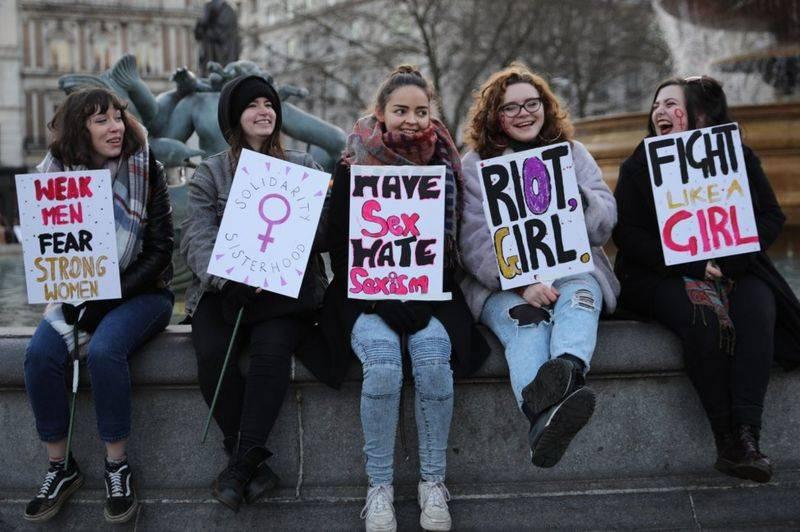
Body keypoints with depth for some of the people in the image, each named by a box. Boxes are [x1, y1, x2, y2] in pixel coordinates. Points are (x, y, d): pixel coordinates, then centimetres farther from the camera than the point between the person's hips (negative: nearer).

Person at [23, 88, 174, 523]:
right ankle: (60, 467, -8)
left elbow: (159, 251, -7)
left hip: (141, 292, -3)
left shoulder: (145, 171, -4)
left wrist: (107, 301, -16)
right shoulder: (56, 174, 4)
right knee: (40, 354, -23)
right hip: (76, 294, 3)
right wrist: (64, 298, -12)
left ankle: (117, 467, -15)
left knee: (104, 351, -32)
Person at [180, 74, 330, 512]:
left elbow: (320, 228, 7)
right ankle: (252, 464, -17)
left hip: (286, 287, 0)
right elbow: (197, 238, -2)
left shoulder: (303, 167, 16)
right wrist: (228, 277, -21)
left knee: (272, 348, -31)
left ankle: (241, 464, -23)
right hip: (224, 290, 1)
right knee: (212, 352, -28)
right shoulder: (210, 173, 13)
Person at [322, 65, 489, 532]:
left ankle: (434, 481, -14)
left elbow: (452, 245, 9)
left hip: (430, 295, 1)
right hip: (367, 295, -1)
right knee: (383, 360, -30)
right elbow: (340, 247, 0)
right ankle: (379, 486, -17)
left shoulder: (444, 167, 7)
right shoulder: (353, 169, 2)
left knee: (433, 356, -28)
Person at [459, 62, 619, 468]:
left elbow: (605, 221, 7)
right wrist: (522, 283, -23)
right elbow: (475, 241, -6)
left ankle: (567, 368, -66)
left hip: (572, 268, 3)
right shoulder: (474, 165, 8)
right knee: (523, 322, -35)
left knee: (580, 294, -34)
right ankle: (545, 416, -63)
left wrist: (577, 200, -17)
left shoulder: (572, 153, 17)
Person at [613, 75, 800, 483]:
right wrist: (692, 265, -16)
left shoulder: (739, 158, 10)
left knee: (758, 310, -31)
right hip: (664, 277, -2)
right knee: (704, 319, -34)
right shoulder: (638, 166, 6)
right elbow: (627, 234, -3)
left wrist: (730, 259, -13)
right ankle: (727, 442, -30)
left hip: (735, 270, 2)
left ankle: (747, 435, -37)